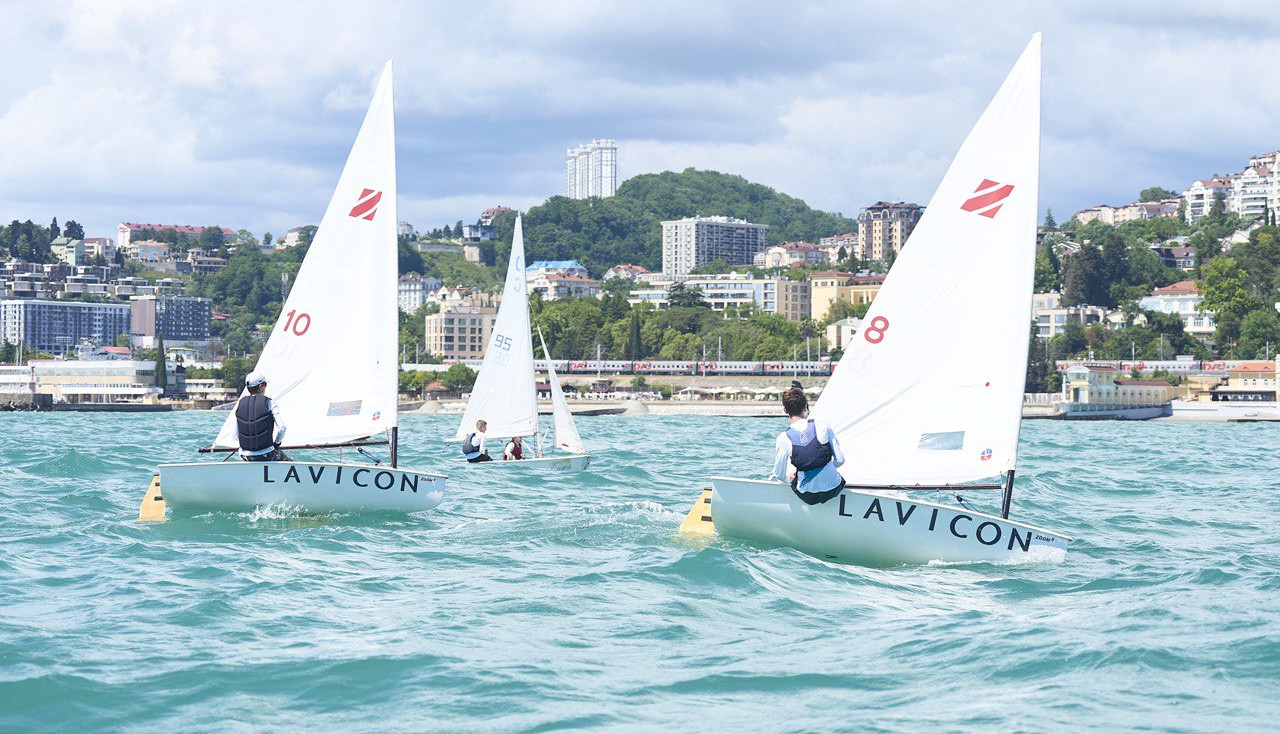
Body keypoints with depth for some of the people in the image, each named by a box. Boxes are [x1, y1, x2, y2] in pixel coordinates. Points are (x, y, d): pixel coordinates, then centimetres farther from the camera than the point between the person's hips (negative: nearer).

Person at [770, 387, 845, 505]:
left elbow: (780, 474, -3)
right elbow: (840, 460, -4)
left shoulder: (783, 439, -14)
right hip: (833, 490, 0)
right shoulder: (823, 427, -11)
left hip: (808, 497, 0)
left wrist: (773, 476, 22)